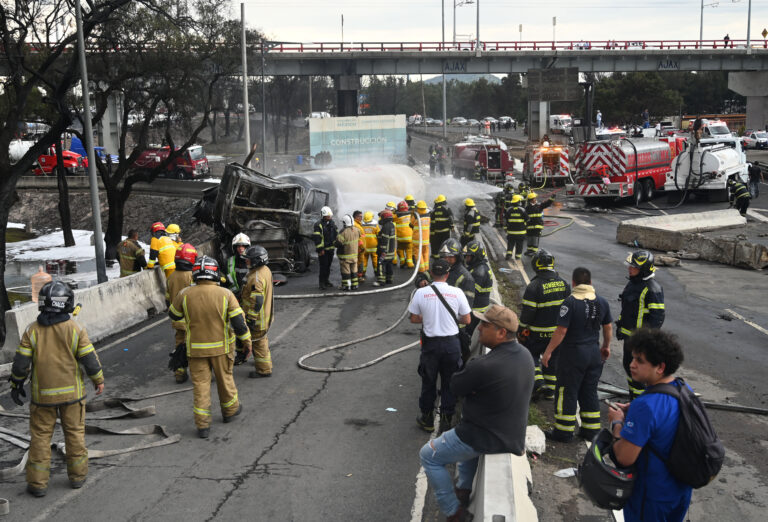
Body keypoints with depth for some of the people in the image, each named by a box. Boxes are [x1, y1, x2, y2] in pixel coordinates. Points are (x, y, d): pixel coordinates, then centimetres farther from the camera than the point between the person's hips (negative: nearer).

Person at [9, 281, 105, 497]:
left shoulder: (32, 331, -9)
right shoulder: (76, 330, -11)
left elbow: (20, 364, -6)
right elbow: (90, 360, -8)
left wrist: (16, 385, 10)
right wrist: (99, 380, 7)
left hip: (42, 394, 0)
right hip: (72, 392, 0)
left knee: (40, 435, 11)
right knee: (74, 432, 14)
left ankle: (38, 482, 14)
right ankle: (77, 475, 23)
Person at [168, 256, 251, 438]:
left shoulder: (185, 294, -10)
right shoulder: (225, 294, -13)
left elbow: (173, 315, 7)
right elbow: (239, 321, -11)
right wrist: (247, 342, 1)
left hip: (196, 348, 0)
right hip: (221, 347, 0)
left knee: (200, 384, 8)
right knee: (225, 378, 19)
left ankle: (203, 425, 10)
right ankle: (230, 410, 38)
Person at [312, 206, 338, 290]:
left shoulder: (332, 224, 11)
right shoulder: (318, 225, -11)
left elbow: (336, 235, 20)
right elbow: (317, 238, -15)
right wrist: (320, 249, -19)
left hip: (331, 249, 7)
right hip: (323, 250, -7)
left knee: (328, 266, 14)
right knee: (323, 266, -7)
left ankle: (326, 280, 26)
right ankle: (322, 283, 0)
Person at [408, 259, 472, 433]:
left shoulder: (421, 293, -10)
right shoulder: (457, 293, -9)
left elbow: (414, 319, -1)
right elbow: (466, 320, -2)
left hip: (431, 343, 0)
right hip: (452, 342, 0)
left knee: (428, 382, 15)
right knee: (449, 383, 15)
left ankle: (427, 420, 25)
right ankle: (446, 418, 24)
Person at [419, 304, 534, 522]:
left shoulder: (483, 366, -31)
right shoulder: (525, 354, -4)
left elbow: (455, 387, -14)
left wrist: (469, 363, -1)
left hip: (488, 439, -8)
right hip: (514, 435, 8)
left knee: (429, 456, 8)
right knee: (467, 432, 38)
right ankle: (464, 489, 43)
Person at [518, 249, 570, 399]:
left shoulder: (534, 286, -17)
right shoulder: (564, 283, 1)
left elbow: (527, 311, -16)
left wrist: (522, 330, -4)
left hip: (538, 332, -5)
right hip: (559, 331, 5)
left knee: (531, 354, 13)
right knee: (553, 359, 15)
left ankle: (538, 383, 0)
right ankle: (550, 391, 21)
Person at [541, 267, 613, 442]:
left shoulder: (571, 302, -17)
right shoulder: (602, 302, 2)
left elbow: (561, 331, -18)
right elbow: (607, 327, 12)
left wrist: (548, 351, -10)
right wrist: (606, 346, 29)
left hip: (573, 353, -6)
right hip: (594, 352, 6)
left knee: (567, 393, 4)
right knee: (590, 392, 16)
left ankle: (564, 432, 10)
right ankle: (591, 430, 23)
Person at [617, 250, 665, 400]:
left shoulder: (652, 289, -20)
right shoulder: (632, 283, 9)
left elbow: (658, 317, -21)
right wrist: (620, 326, 23)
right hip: (629, 336, 10)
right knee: (628, 366, 19)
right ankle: (632, 401, 34)